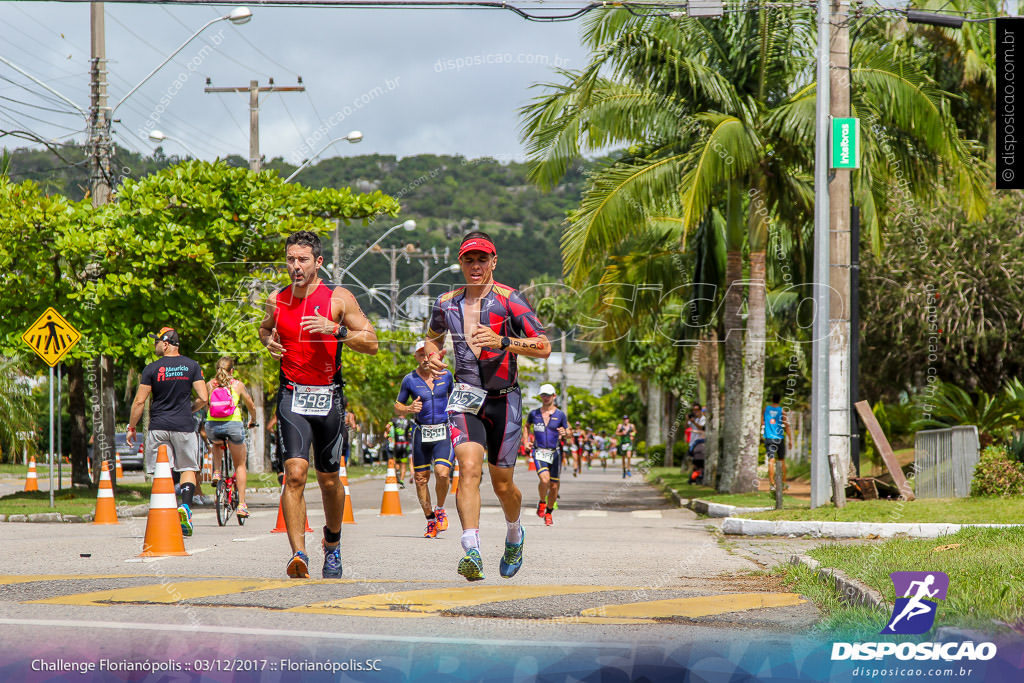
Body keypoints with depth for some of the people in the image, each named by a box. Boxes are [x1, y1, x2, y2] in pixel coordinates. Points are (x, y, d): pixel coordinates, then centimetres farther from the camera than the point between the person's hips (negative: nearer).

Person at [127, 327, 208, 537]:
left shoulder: (152, 369, -2)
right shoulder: (192, 366, 2)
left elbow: (139, 401, -3)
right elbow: (203, 398, -3)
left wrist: (131, 427, 7)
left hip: (158, 427, -1)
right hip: (184, 426, 1)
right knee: (188, 469, 9)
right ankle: (186, 506, -13)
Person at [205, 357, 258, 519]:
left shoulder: (210, 384, 12)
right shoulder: (238, 385, 11)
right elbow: (251, 406, 20)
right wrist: (252, 420, 41)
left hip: (212, 425, 1)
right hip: (233, 424, -1)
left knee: (216, 444, 40)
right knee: (240, 465, 14)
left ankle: (216, 473, 18)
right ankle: (242, 504, 9)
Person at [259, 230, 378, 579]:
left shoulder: (339, 298, -4)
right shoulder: (277, 300, 5)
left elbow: (371, 343, -5)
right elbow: (265, 328, 27)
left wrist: (336, 330, -20)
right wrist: (269, 341, 3)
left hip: (329, 396, -1)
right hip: (292, 395, 1)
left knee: (329, 479, 11)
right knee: (295, 473, -17)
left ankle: (332, 544, 36)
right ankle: (298, 554, -22)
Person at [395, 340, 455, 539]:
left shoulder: (446, 375, 5)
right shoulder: (409, 380, 1)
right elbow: (397, 407, 9)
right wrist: (409, 409, -12)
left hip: (443, 432, -1)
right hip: (421, 432, 1)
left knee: (442, 473, -18)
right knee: (421, 478, 2)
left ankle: (440, 509, 7)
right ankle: (430, 520, 17)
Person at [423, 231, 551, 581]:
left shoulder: (509, 300, -7)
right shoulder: (446, 303, 6)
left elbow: (544, 346, -11)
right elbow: (432, 336, 26)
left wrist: (502, 342, -24)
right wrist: (432, 354, 3)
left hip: (504, 400, -2)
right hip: (465, 398, 2)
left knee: (502, 484, 7)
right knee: (469, 467, -22)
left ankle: (514, 533, 39)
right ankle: (471, 551, -30)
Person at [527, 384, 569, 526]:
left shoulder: (560, 415, 2)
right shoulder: (534, 413, 5)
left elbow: (568, 432, 8)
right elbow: (527, 426, 24)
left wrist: (565, 433, -15)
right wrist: (526, 440, 10)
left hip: (555, 453, 1)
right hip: (539, 452, -1)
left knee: (554, 486, 3)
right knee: (544, 479, -25)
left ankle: (548, 513, 25)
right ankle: (542, 503, 3)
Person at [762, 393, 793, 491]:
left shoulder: (766, 408, 1)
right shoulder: (782, 411, -3)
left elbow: (761, 422, 2)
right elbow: (787, 426, -4)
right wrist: (790, 440, 1)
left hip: (769, 438, 0)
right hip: (780, 439, 0)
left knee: (771, 461, -5)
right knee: (782, 461, 14)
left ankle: (772, 484, -15)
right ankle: (783, 484, 19)